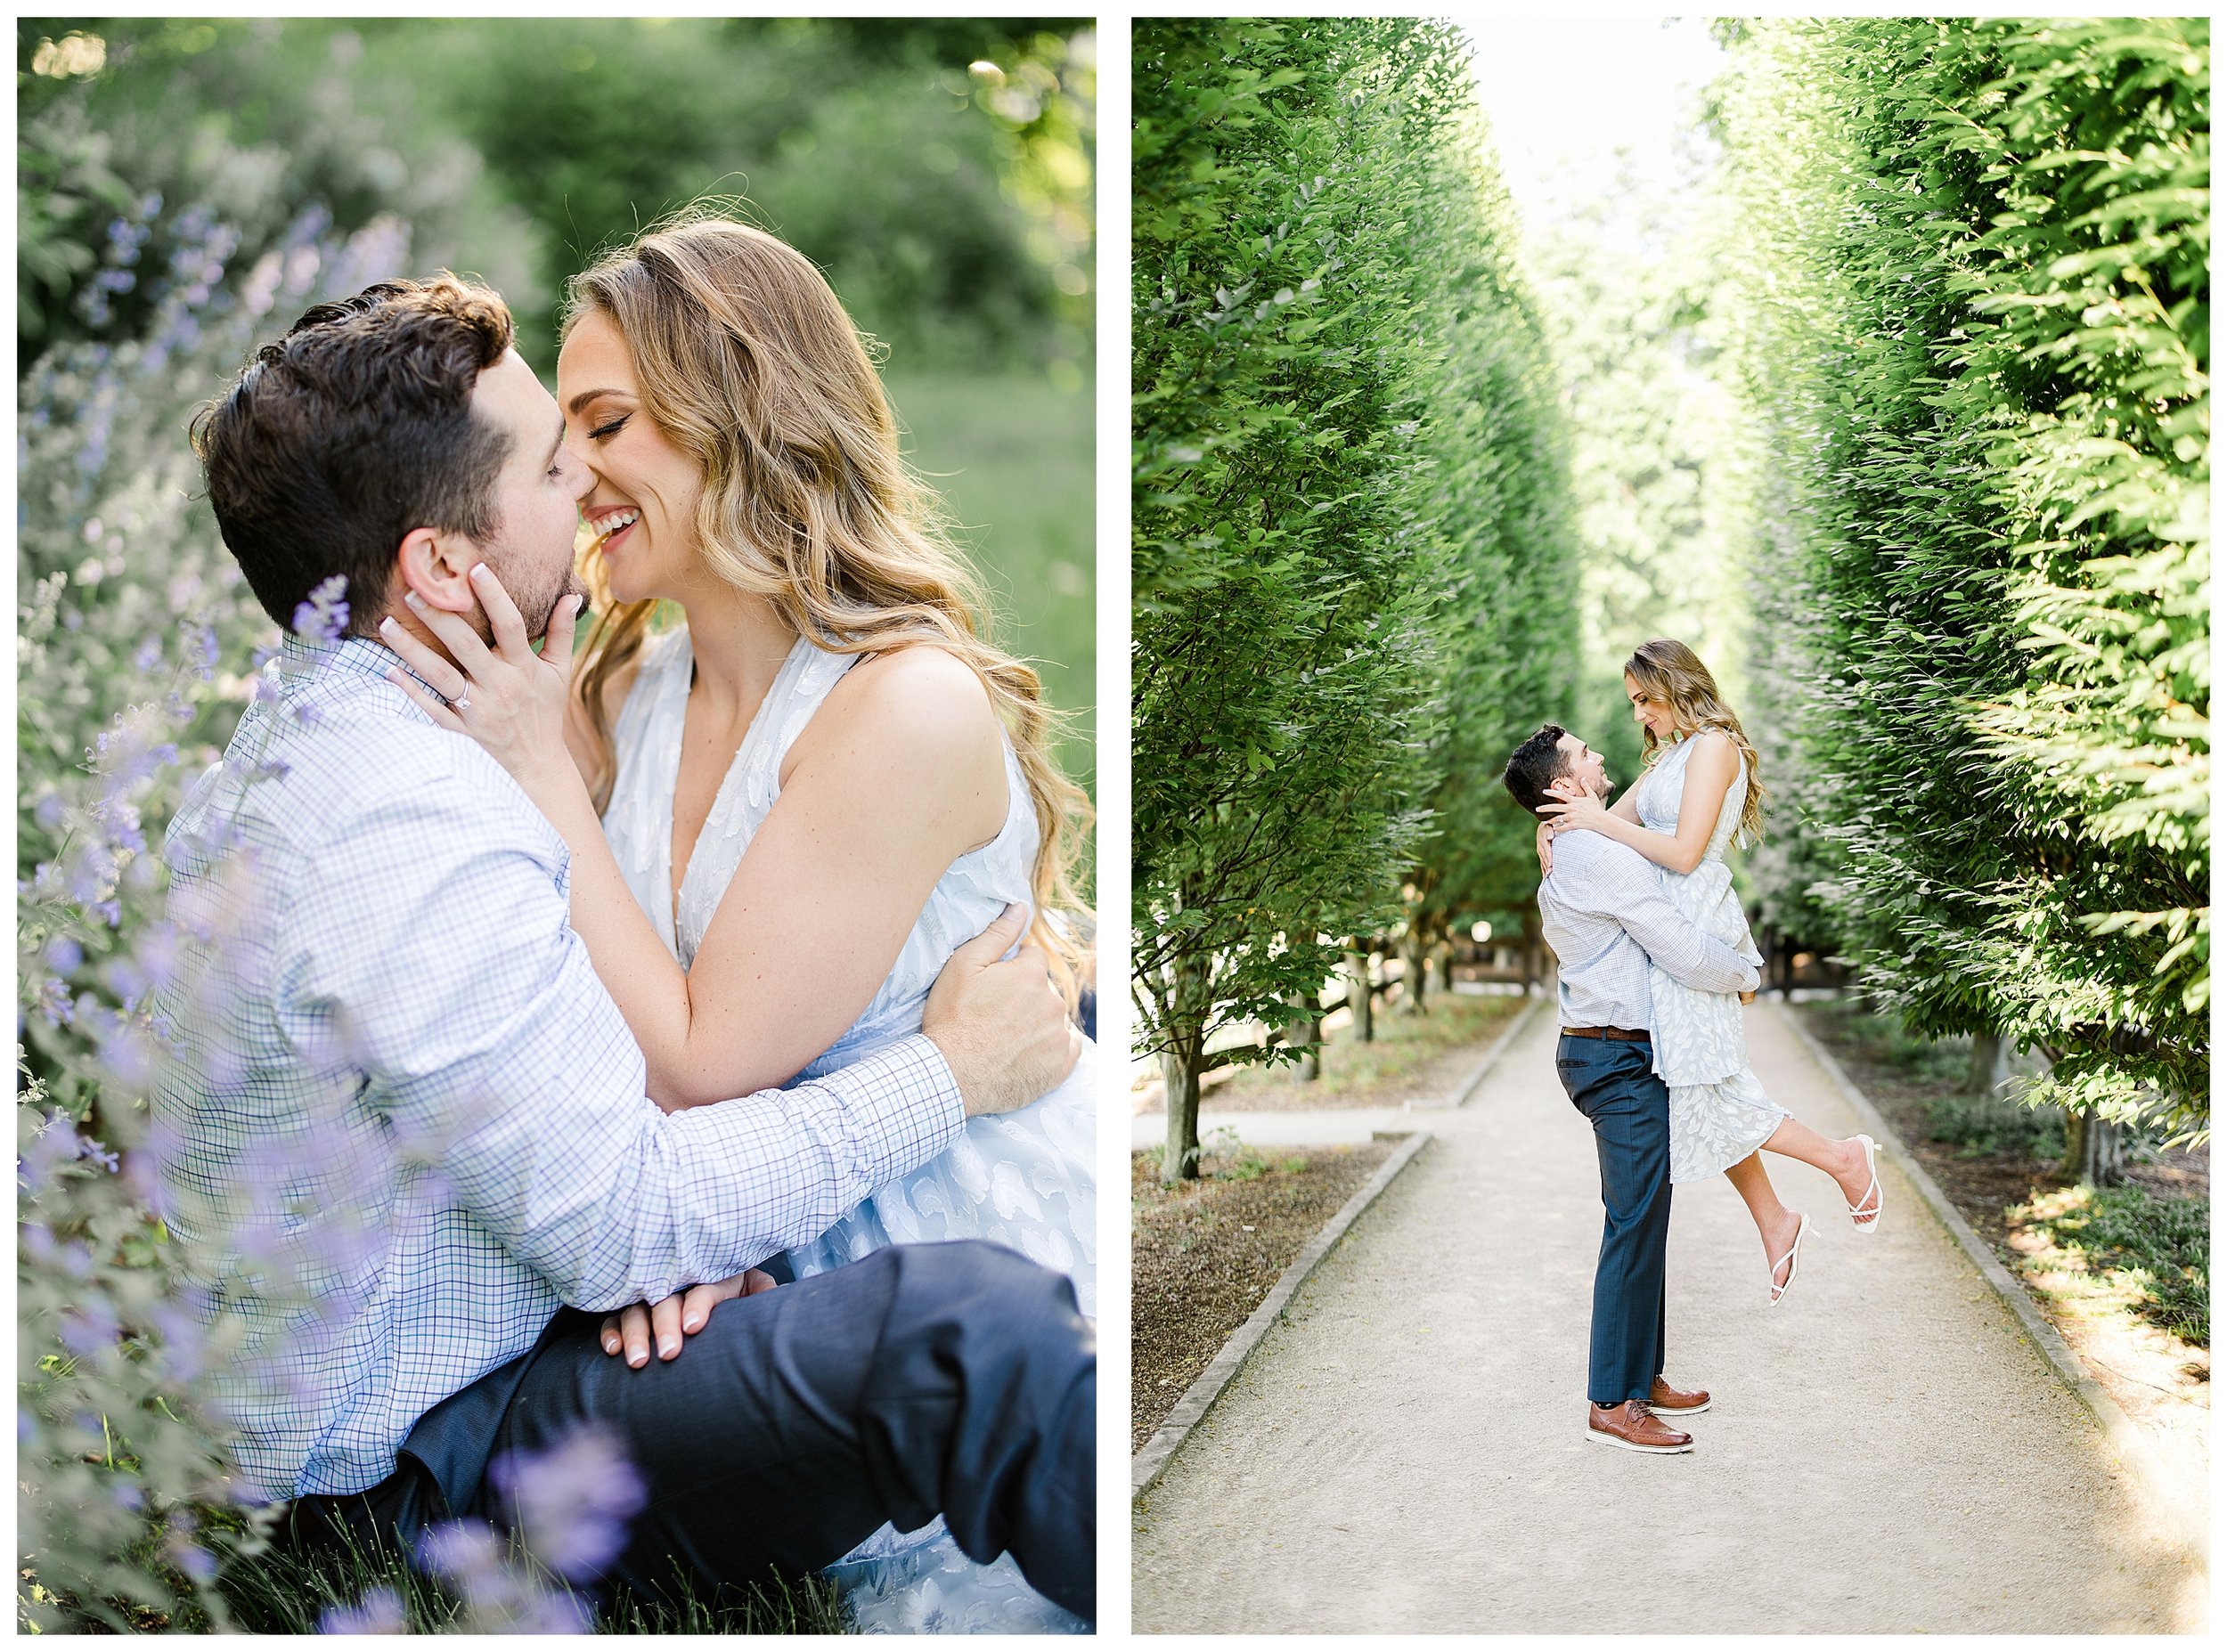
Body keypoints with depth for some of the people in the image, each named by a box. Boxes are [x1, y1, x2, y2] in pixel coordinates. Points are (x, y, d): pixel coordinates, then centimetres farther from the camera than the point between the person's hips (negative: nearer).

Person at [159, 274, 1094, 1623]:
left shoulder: (316, 724, 5)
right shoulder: (407, 833, -29)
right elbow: (622, 1230, -26)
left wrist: (664, 1205, -7)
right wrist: (950, 1077, -17)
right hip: (428, 1450, -10)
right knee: (973, 1328, -36)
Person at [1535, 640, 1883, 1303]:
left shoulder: (1712, 747, -9)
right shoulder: (1669, 757, 20)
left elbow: (1684, 852, -16)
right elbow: (1615, 819, 20)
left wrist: (1600, 822, -14)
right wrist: (1556, 825, 1)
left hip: (1693, 926, -9)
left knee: (1704, 1089, -11)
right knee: (1701, 1088, 9)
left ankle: (1843, 1158, 2)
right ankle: (1773, 1224, 16)